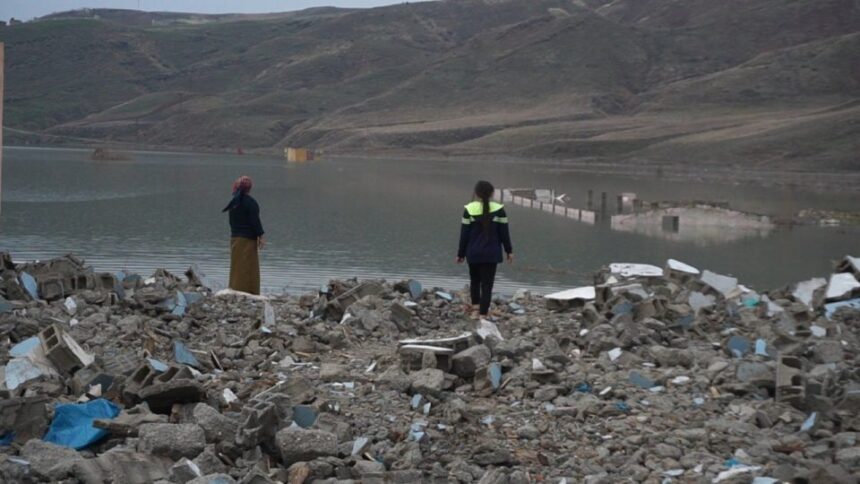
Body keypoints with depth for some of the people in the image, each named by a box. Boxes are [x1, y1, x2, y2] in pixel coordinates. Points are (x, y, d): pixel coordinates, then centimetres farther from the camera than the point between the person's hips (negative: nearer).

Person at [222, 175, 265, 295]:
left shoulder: (234, 201, 8)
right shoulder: (250, 202, -13)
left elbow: (231, 221, 11)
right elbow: (255, 221, -16)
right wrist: (261, 236, -11)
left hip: (235, 237, 7)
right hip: (247, 239, -7)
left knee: (237, 266, 11)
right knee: (247, 267, -4)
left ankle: (235, 289, 12)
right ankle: (246, 292, -6)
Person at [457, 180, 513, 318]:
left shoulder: (469, 209, -7)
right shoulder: (499, 210, -6)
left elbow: (464, 234, -3)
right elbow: (504, 233, 0)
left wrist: (461, 254, 7)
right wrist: (509, 251, 12)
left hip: (473, 253, 1)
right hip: (491, 253, -1)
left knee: (475, 279, 23)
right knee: (487, 283, 3)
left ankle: (475, 304, 23)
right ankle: (483, 312, -1)